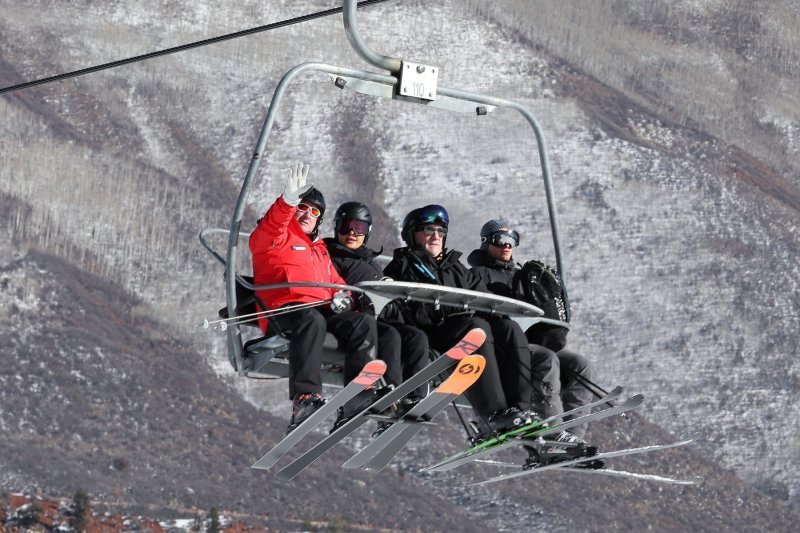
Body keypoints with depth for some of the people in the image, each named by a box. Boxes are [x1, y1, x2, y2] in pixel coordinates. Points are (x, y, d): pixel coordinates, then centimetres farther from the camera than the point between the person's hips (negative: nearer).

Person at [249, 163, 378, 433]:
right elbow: (269, 229, -11)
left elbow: (335, 281, 32)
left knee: (364, 323, -21)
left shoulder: (320, 249, 35)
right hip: (283, 310, -6)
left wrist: (341, 297, 5)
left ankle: (360, 399, -28)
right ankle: (305, 397, -51)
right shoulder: (277, 238, 13)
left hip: (322, 309, 6)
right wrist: (288, 201, -31)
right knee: (312, 321, -40)